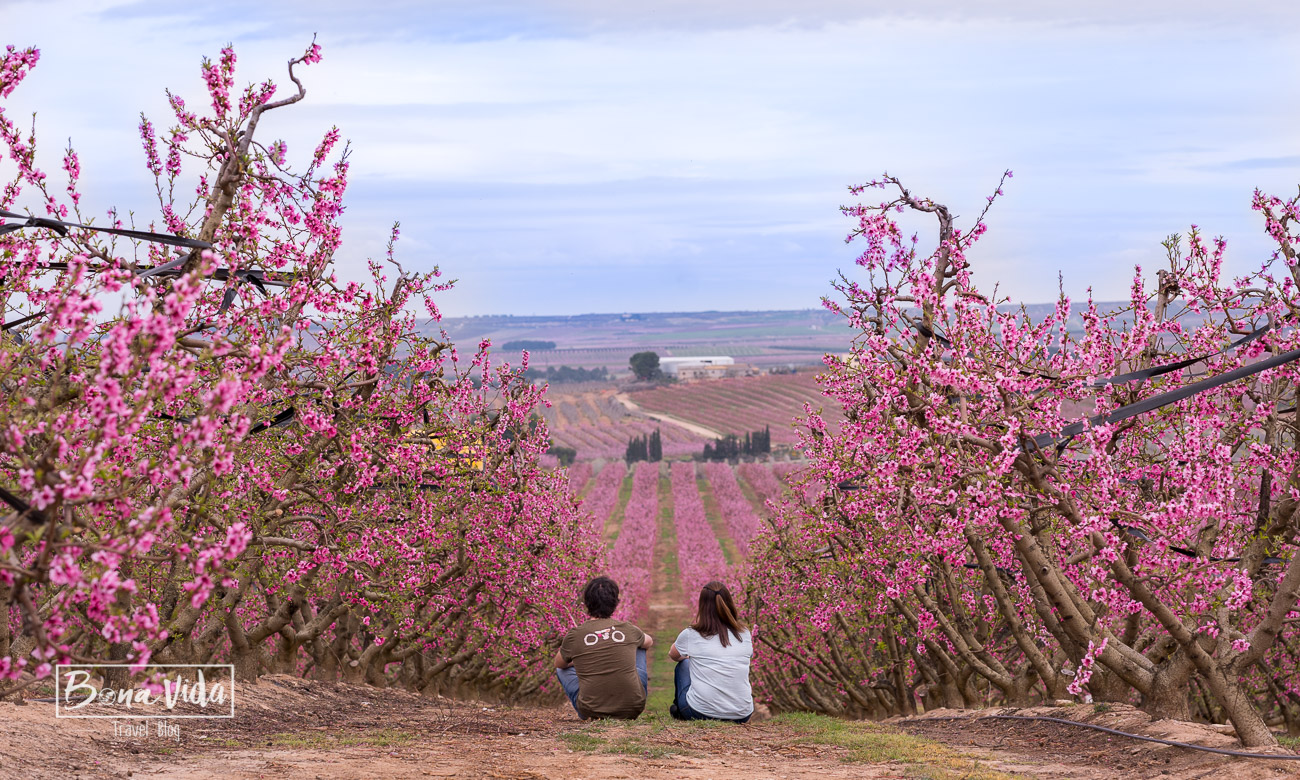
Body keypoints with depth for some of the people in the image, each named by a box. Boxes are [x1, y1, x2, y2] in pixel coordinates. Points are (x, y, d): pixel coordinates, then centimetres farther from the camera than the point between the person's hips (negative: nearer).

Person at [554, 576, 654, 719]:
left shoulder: (574, 636, -6)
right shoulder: (629, 630, -2)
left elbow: (559, 664, 17)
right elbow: (649, 642, 25)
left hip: (591, 712, -1)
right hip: (632, 711, 1)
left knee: (562, 670, 25)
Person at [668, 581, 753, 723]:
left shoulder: (690, 635, -5)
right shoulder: (744, 634, 2)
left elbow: (673, 655, 18)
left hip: (700, 712, -2)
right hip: (741, 716, 2)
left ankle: (678, 711, 39)